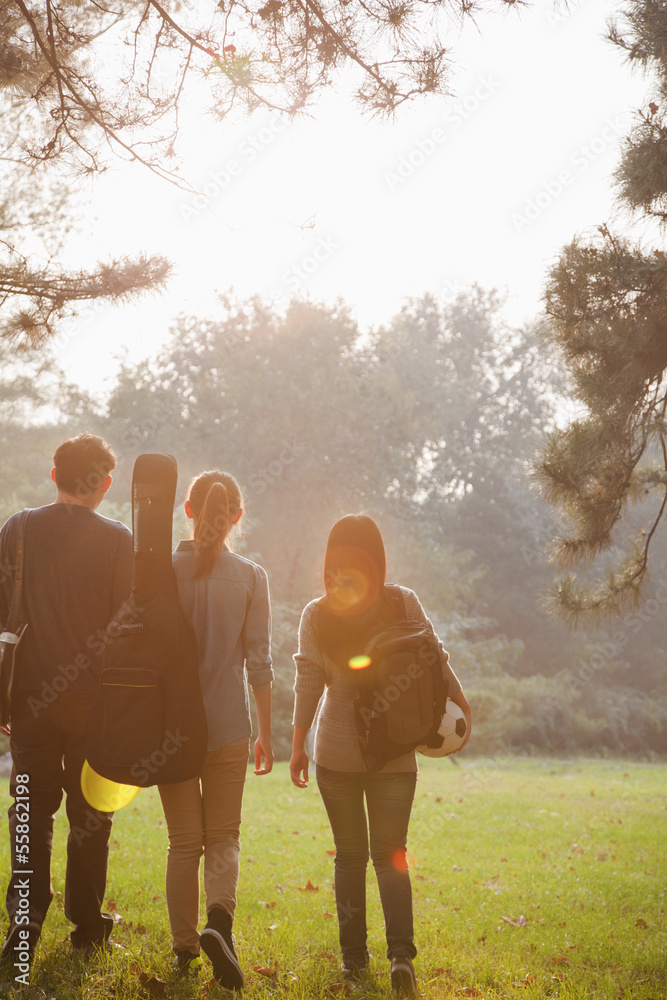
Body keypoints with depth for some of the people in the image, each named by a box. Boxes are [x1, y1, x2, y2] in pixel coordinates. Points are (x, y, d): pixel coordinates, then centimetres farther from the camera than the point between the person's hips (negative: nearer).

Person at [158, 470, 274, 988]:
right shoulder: (251, 576, -4)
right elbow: (259, 661, -3)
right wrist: (266, 732, 5)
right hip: (228, 726, 0)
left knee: (184, 840, 12)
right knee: (223, 836, 11)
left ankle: (185, 948, 15)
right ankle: (219, 921, -13)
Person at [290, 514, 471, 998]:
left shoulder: (316, 614, -4)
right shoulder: (403, 603, -6)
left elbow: (308, 683, -4)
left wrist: (298, 745, 1)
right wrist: (460, 704, 9)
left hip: (335, 752, 0)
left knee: (349, 855, 14)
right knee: (391, 854, 7)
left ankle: (354, 956, 16)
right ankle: (401, 954, -10)